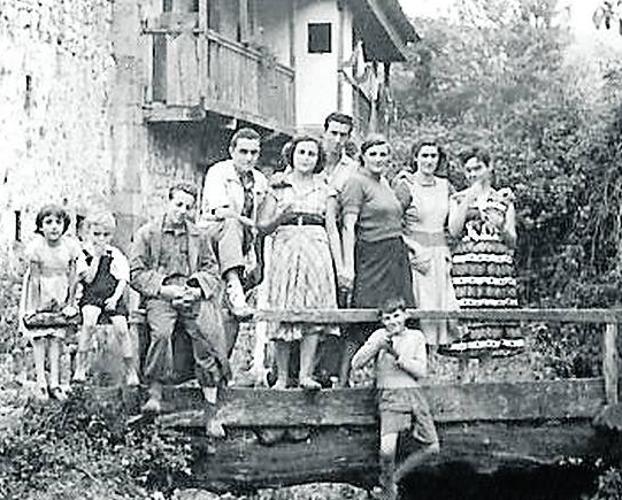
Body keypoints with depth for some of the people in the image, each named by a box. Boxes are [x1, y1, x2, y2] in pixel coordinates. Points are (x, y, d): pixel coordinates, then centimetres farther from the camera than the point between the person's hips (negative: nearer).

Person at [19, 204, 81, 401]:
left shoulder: (70, 246, -15)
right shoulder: (36, 247, -21)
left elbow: (72, 278, -7)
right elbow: (35, 278, -17)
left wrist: (71, 304, -4)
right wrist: (33, 308, -13)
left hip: (60, 294, 2)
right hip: (39, 294, -2)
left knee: (57, 337, 1)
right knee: (39, 337, -1)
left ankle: (55, 383, 3)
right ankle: (41, 383, 2)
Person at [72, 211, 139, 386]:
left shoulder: (116, 255, 8)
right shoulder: (83, 253, 2)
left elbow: (123, 280, 4)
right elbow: (88, 278, -9)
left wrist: (115, 298, -10)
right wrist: (96, 256, -12)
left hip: (113, 297, 2)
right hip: (91, 297, -2)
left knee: (122, 328, -15)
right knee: (89, 323, -29)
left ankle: (131, 371, -3)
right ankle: (80, 367, -22)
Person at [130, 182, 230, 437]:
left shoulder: (200, 236, 20)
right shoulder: (147, 233, 11)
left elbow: (212, 272, 16)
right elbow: (136, 274, 5)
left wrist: (197, 290, -5)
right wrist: (163, 289, -11)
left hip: (194, 296, 2)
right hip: (159, 296, -2)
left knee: (211, 334, -24)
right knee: (161, 332, -36)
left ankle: (211, 413, -21)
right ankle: (155, 393, -22)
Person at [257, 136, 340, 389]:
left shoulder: (324, 188, 14)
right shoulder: (279, 188, 10)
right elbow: (262, 226, 7)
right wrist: (282, 217, -12)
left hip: (317, 252, 1)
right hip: (285, 251, -1)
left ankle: (306, 374, -11)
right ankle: (282, 376, 1)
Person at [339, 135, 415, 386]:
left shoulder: (385, 183, 18)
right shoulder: (357, 182, -6)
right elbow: (349, 226, -13)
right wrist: (348, 265, -20)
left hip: (397, 257, 8)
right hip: (372, 258, -8)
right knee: (364, 322, -10)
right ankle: (344, 378, -8)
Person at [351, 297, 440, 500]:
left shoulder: (416, 337, 10)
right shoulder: (379, 336, 5)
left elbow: (421, 371, 1)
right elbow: (356, 363, -3)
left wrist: (398, 356, -12)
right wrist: (377, 345, -15)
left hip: (414, 393, 4)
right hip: (390, 396, -4)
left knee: (431, 447, 3)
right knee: (387, 449, -22)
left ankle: (396, 476, 20)